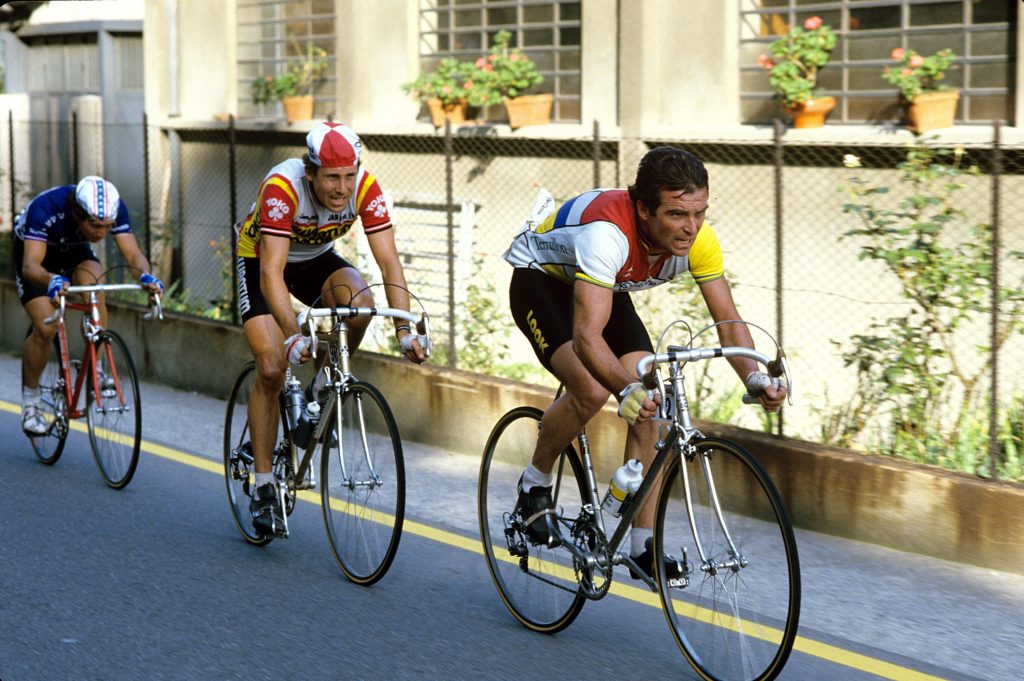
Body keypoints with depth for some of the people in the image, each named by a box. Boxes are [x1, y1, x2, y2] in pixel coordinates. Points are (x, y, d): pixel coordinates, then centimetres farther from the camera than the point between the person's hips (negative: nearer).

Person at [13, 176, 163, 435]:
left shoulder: (115, 208, -31)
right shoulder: (45, 208, -41)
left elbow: (132, 253, -31)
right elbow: (30, 265, -47)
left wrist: (145, 275, -53)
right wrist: (52, 280, -68)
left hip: (74, 249, 3)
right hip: (35, 250, -3)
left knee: (95, 293, -28)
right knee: (45, 328, -18)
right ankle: (30, 400, 4)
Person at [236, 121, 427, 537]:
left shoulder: (365, 188, -26)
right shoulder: (282, 187, -36)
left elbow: (389, 261, -26)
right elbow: (272, 273, -41)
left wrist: (405, 329, -38)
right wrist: (293, 337, -53)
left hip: (316, 259, 3)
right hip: (259, 261, -3)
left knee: (360, 302, -30)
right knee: (271, 369, -16)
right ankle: (264, 486, -4)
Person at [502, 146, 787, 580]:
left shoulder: (697, 239, -25)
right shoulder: (609, 232, -42)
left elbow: (728, 321, -20)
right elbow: (588, 335, -49)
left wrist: (753, 377, -39)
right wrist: (627, 389, -65)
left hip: (609, 290, 6)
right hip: (541, 281, -6)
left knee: (649, 407, -10)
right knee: (592, 390, -28)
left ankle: (643, 546, -3)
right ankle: (534, 485, -1)